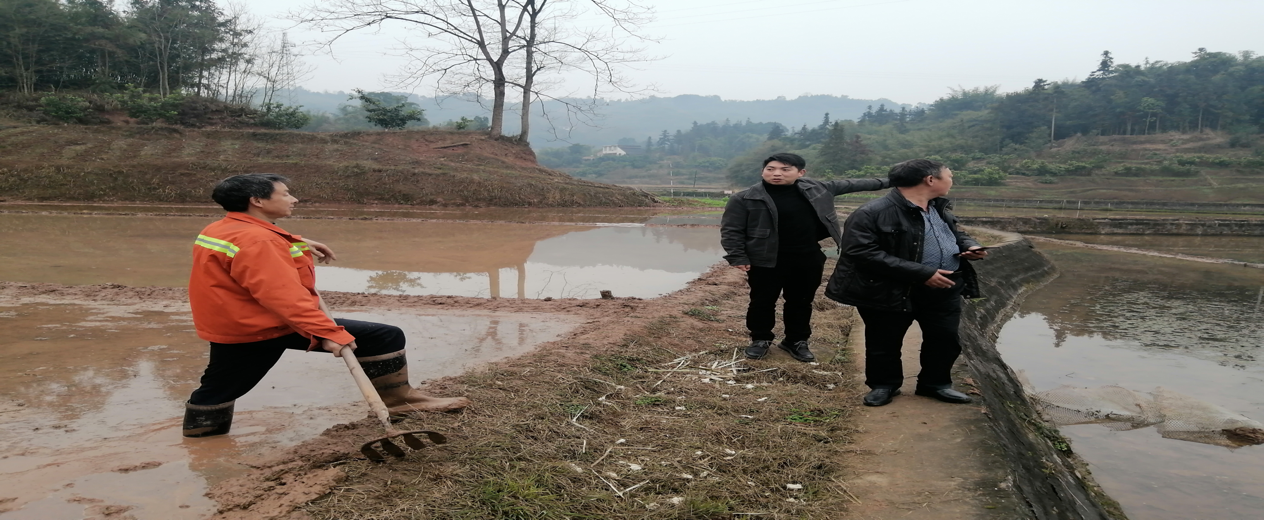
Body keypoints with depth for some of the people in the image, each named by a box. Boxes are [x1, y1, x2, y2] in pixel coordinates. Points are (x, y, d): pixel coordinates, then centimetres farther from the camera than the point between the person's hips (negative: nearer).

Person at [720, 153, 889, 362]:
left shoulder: (815, 188, 2)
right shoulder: (745, 198, -11)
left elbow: (850, 184, 14)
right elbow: (731, 230, -7)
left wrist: (884, 182, 19)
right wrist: (738, 257, -15)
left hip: (808, 260, 3)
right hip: (766, 261, -3)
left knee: (801, 302, 14)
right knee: (763, 302, 8)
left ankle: (797, 341, 32)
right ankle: (760, 339, 29)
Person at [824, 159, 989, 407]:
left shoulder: (939, 207, 8)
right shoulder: (871, 214, -22)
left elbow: (954, 233, 25)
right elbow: (863, 253, -29)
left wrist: (968, 246, -2)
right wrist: (922, 273, -29)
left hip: (944, 288, 6)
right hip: (890, 291, -6)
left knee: (945, 339, 12)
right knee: (884, 343, 9)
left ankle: (935, 383, 34)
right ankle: (883, 384, 32)